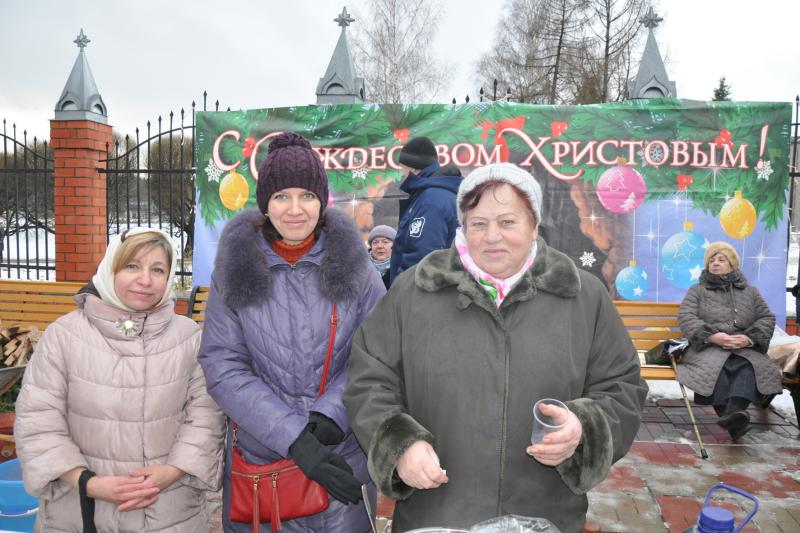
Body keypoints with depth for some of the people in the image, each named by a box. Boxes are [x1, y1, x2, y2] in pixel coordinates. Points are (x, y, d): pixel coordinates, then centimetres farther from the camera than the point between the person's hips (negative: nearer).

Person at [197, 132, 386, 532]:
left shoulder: (354, 264, -2)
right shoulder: (234, 270, -2)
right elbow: (223, 368, -8)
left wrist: (331, 413, -18)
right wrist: (294, 438, -17)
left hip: (343, 462, 0)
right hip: (259, 461, 0)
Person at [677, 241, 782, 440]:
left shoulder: (750, 291, 25)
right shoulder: (697, 291, 18)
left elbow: (767, 319, 14)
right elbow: (685, 318, 3)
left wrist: (749, 338, -9)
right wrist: (713, 336, -16)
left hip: (744, 349, 2)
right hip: (708, 348, -1)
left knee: (748, 366, -35)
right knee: (715, 367, -37)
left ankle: (734, 411, -57)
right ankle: (734, 422, -50)